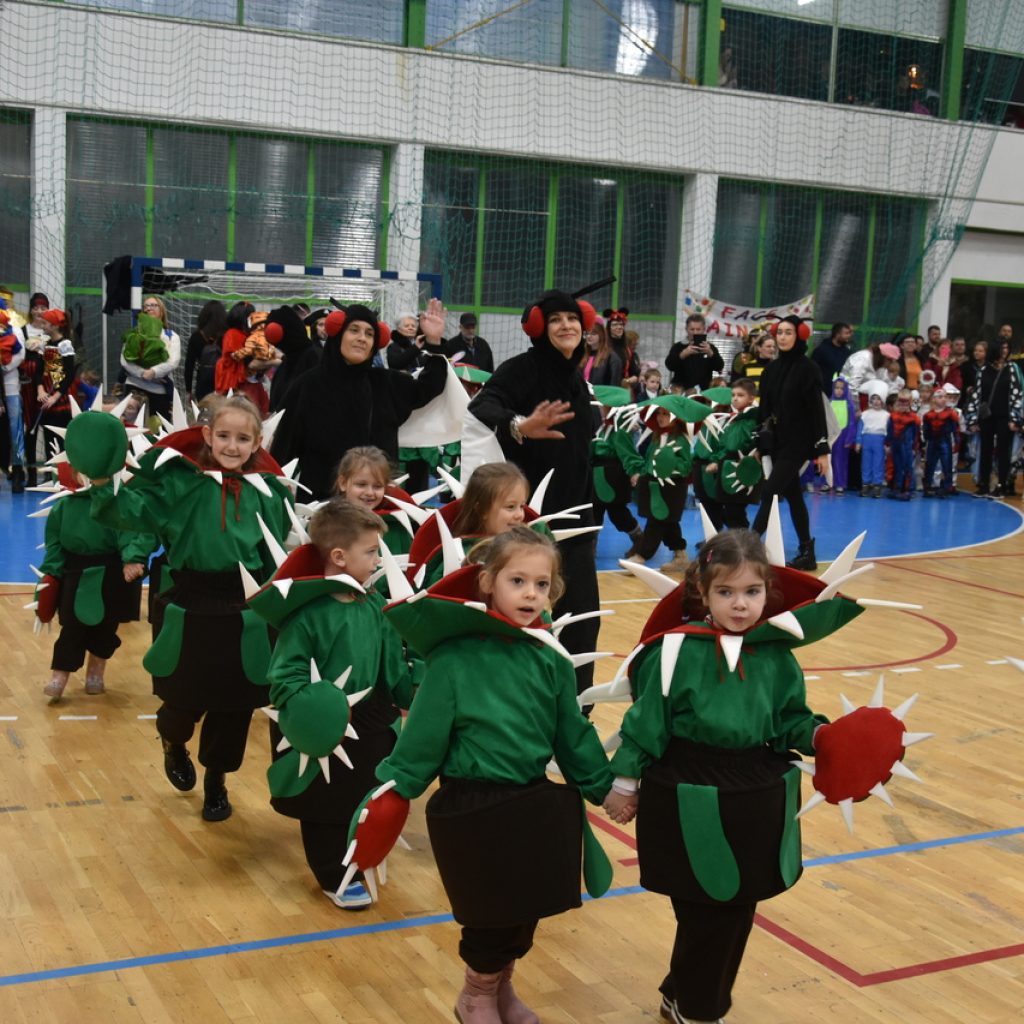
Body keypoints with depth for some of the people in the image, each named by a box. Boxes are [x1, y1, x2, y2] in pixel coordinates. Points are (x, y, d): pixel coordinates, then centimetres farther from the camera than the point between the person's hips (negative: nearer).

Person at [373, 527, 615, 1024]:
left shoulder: (550, 659, -1)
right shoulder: (455, 657, -16)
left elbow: (573, 735, 8)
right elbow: (423, 734, -12)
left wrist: (602, 787, 13)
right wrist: (394, 788, -15)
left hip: (536, 804, 5)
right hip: (472, 809, -5)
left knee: (527, 908, 17)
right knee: (492, 914, 7)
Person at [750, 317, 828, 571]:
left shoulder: (807, 369, -8)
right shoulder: (772, 370, 9)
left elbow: (817, 410, -10)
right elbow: (764, 409, 12)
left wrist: (822, 449, -13)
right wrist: (759, 445, 10)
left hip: (797, 443, -7)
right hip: (776, 442, 7)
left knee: (769, 493, -11)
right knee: (793, 496, 10)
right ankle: (806, 553, 17)